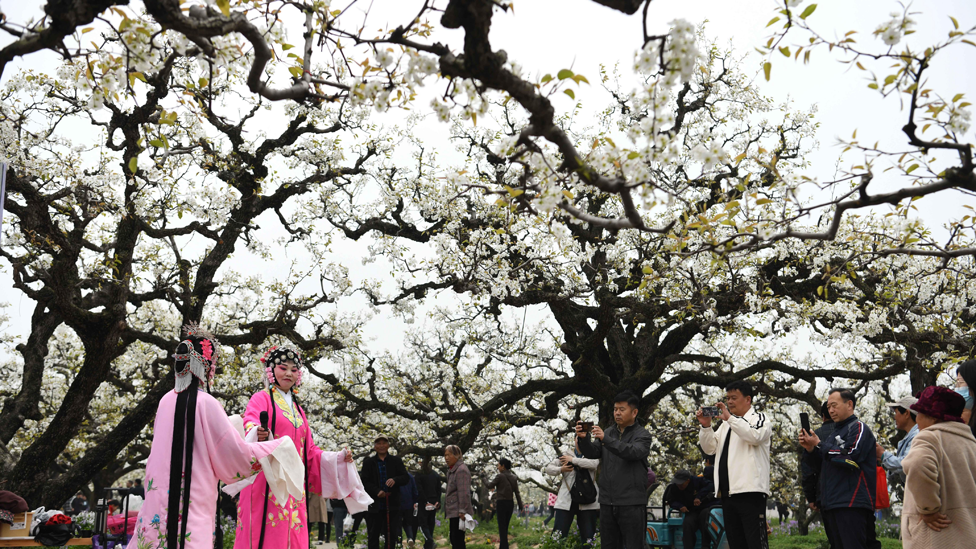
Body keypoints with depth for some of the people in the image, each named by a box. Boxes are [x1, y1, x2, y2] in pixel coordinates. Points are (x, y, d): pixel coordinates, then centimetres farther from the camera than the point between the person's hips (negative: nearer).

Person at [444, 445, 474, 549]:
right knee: (454, 540, 13)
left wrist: (462, 511, -23)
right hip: (453, 512, 10)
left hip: (458, 513, -10)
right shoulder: (451, 470, 17)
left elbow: (464, 493, -20)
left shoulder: (461, 470, -14)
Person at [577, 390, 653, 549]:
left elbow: (633, 452, -20)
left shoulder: (642, 435, 0)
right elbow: (592, 453, 4)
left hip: (631, 503, -5)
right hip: (607, 502, 5)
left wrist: (605, 439, -31)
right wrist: (583, 438, -17)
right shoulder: (608, 433, 15)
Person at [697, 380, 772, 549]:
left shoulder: (759, 418, 4)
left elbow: (755, 436, -18)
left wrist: (729, 418, -18)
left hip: (750, 491, -7)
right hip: (727, 492, 7)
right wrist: (706, 426, 3)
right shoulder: (726, 424, 25)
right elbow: (710, 448, 19)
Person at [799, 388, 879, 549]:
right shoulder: (836, 432, 23)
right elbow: (820, 463, 24)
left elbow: (850, 456, -18)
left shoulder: (858, 428, -3)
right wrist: (810, 449, 3)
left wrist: (819, 445, -8)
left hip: (851, 504, -9)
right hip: (832, 504, 9)